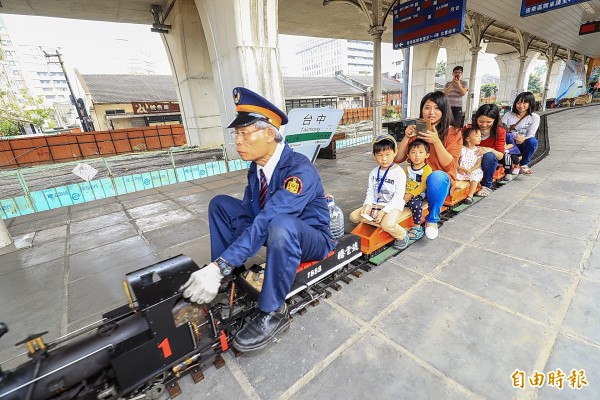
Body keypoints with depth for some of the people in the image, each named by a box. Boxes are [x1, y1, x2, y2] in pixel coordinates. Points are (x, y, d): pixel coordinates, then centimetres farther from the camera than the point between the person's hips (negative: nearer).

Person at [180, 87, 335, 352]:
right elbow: (249, 213, -3)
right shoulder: (256, 168, -2)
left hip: (311, 239, -7)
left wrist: (219, 266, -40)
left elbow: (266, 220, -38)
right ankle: (224, 284, 0)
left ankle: (272, 313, -18)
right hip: (275, 232, 7)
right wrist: (218, 269, -13)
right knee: (221, 204, -1)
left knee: (280, 224, -41)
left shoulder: (300, 169, -27)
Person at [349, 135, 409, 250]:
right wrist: (368, 205, -12)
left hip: (393, 206, -6)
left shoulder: (399, 172, -12)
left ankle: (401, 235, 1)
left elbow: (398, 196, -15)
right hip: (376, 204, 6)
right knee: (354, 216, -7)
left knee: (387, 224, -34)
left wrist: (384, 211, -22)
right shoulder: (374, 172, 6)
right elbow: (370, 191, 7)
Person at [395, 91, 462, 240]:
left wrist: (436, 141, -25)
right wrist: (406, 137, -16)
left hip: (440, 182, -1)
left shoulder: (453, 132, -4)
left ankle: (432, 220, -17)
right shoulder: (416, 130, 5)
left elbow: (449, 166, -14)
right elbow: (398, 159, -2)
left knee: (436, 176, -37)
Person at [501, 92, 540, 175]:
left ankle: (523, 165, -11)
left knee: (532, 141, -33)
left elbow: (530, 135, -9)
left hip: (523, 145, 0)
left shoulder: (535, 117, 4)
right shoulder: (508, 115, 6)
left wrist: (523, 139, -32)